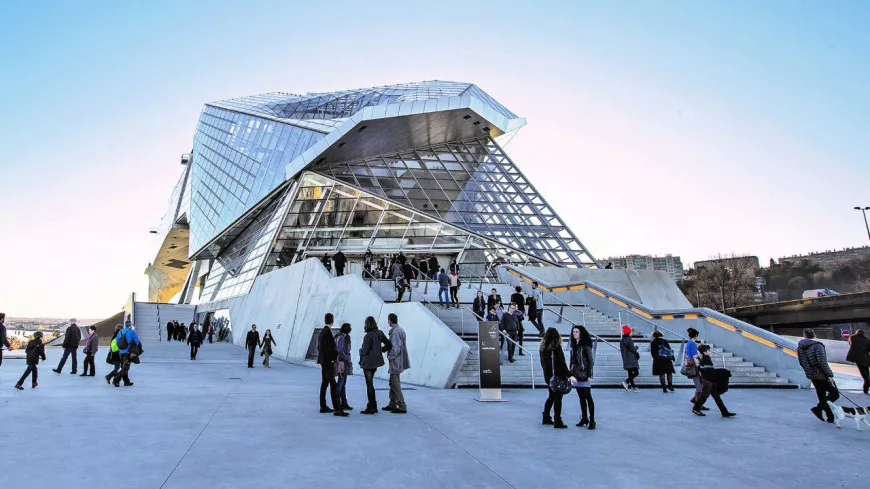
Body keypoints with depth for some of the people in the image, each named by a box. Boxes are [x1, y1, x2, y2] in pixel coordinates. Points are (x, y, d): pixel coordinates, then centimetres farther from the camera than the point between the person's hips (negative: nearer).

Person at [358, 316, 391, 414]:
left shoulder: (368, 336, -21)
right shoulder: (380, 333, 2)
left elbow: (365, 351, -19)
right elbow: (389, 345, 5)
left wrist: (360, 350, 2)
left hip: (368, 362, -8)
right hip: (376, 361, 8)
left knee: (369, 384, 1)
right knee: (370, 384, 20)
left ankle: (372, 407, 7)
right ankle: (372, 405, 26)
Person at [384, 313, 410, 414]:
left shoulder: (395, 332, -21)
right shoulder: (401, 330, 11)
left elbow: (396, 348, -25)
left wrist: (390, 357, -12)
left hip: (395, 361, -10)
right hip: (399, 361, 10)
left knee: (396, 385, -4)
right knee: (392, 383, 18)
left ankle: (402, 407, 0)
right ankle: (392, 405, 28)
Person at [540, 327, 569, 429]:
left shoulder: (543, 347, 4)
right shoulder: (556, 347, -17)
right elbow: (561, 363, -17)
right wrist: (569, 375, -12)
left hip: (548, 376, 7)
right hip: (557, 376, -7)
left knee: (551, 397, 20)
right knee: (557, 398, 0)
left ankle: (545, 417, 26)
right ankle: (557, 421, 3)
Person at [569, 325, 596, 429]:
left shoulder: (586, 346, -10)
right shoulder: (573, 345, 10)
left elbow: (590, 361, -10)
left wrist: (589, 375, -14)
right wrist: (571, 374, 12)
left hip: (584, 375, -7)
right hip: (576, 375, 7)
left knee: (588, 398, -3)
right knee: (581, 398, 12)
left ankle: (592, 420, 3)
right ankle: (584, 418, 20)